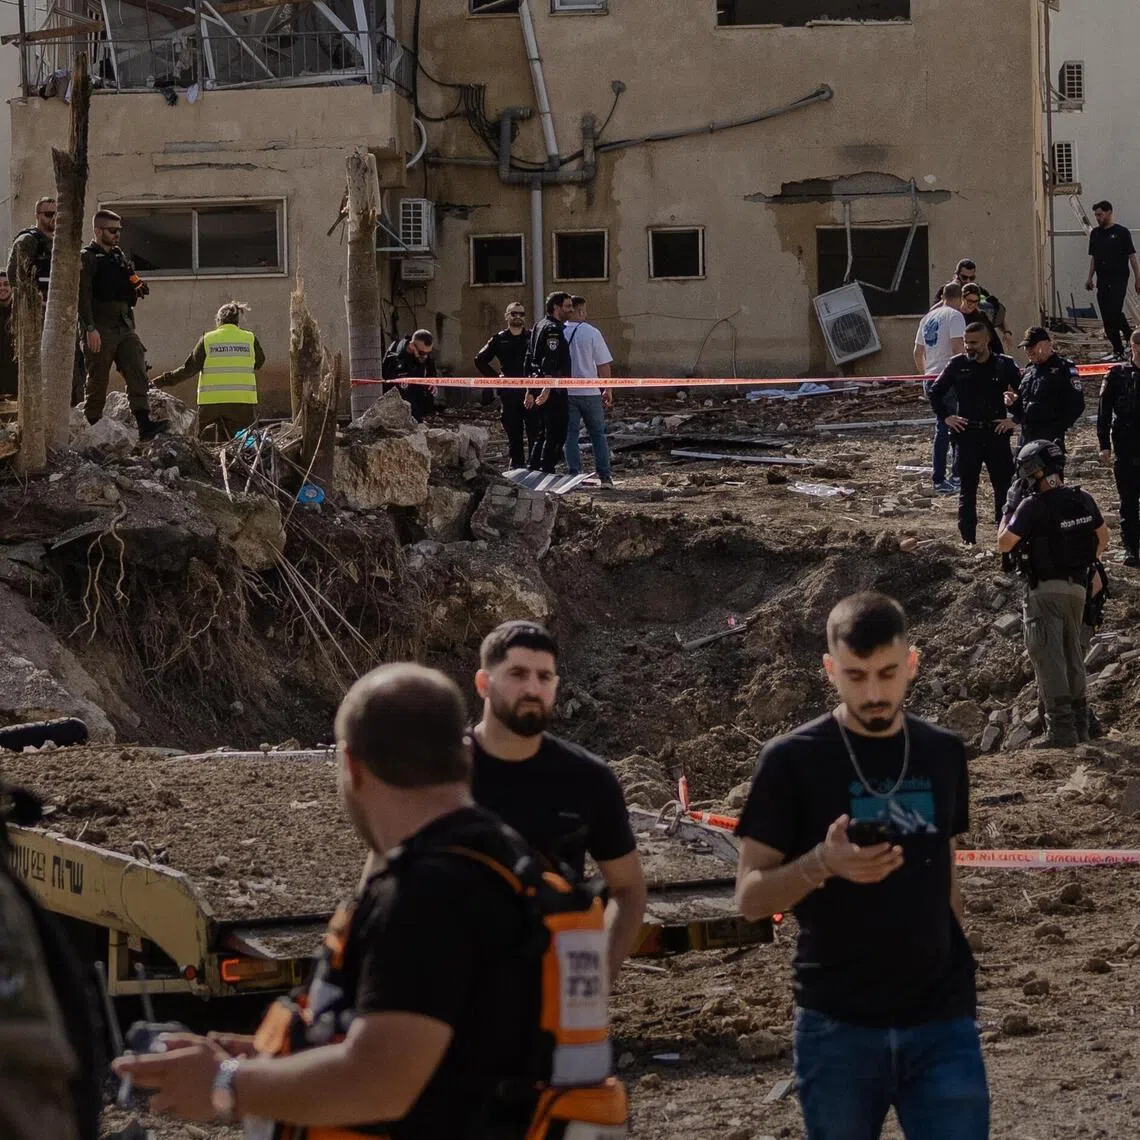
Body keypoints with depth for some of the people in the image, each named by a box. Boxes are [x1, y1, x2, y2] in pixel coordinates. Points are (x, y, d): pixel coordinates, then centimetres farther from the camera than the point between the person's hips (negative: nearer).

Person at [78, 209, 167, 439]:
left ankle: (144, 423, -17)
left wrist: (138, 288, 6)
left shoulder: (119, 257, 19)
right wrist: (90, 329, -21)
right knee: (98, 379, -1)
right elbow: (83, 296, -13)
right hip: (100, 329, -7)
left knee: (137, 373, -8)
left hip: (125, 326, 7)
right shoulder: (87, 258, -4)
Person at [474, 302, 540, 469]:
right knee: (513, 431, 4)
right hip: (508, 392, 2)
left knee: (535, 430, -8)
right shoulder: (500, 339, 10)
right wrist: (495, 376, 8)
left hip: (531, 391, -1)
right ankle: (517, 463, 10)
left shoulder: (532, 337, 6)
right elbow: (480, 360, 19)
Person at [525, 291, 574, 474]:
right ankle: (547, 471, -8)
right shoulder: (553, 329, -13)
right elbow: (549, 363, -23)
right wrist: (547, 389, -28)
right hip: (554, 390, -10)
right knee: (556, 434, -7)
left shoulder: (539, 327, 18)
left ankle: (534, 469, 19)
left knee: (545, 433, 16)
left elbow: (529, 359, 22)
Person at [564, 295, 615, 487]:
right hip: (589, 392, -1)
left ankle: (574, 475, 4)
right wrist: (608, 390, 5)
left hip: (565, 392, 1)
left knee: (570, 435, 8)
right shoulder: (591, 333, -8)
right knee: (598, 434, 9)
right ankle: (604, 476, 6)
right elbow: (603, 365, -6)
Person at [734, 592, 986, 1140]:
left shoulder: (943, 754, 6)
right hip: (838, 1026, -2)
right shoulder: (792, 761, -5)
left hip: (941, 1021, 2)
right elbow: (750, 898, -6)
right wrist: (823, 864, -25)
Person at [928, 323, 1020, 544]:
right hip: (967, 435, 0)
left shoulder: (1004, 366, 0)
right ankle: (968, 539, 7)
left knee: (1005, 487, 2)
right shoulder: (958, 365, 2)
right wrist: (946, 417, 2)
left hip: (996, 434, 0)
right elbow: (935, 392, 12)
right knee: (967, 489, 3)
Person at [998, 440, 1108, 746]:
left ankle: (1061, 729, -14)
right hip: (1078, 587, 7)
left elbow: (1004, 545, -12)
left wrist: (1007, 514, 5)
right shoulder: (1083, 500, 2)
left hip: (1046, 591, -7)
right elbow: (1103, 536, 17)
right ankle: (1079, 721, 26)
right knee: (1073, 654, 19)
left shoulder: (1033, 506, -17)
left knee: (1048, 656, -7)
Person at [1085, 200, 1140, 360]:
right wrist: (1090, 278, 12)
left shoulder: (1122, 232, -2)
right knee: (1107, 317, 3)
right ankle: (1118, 350, 10)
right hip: (1102, 281, 6)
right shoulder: (1095, 233, 13)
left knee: (1114, 313, -16)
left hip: (1118, 281, -6)